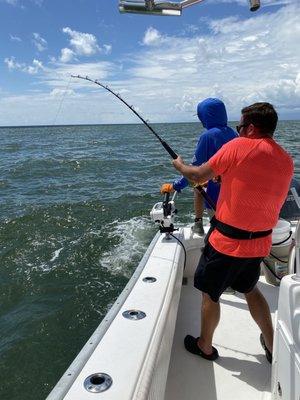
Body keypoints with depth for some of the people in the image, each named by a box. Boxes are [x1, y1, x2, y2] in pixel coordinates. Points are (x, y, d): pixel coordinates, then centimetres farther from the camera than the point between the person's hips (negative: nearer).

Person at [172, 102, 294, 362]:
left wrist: (180, 165, 11)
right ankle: (272, 347, 38)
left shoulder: (240, 146, -15)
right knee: (250, 290, 28)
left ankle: (205, 346, 34)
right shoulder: (287, 161, 5)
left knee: (210, 294, 14)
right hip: (260, 242, 7)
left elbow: (199, 176, -9)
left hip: (227, 242, -6)